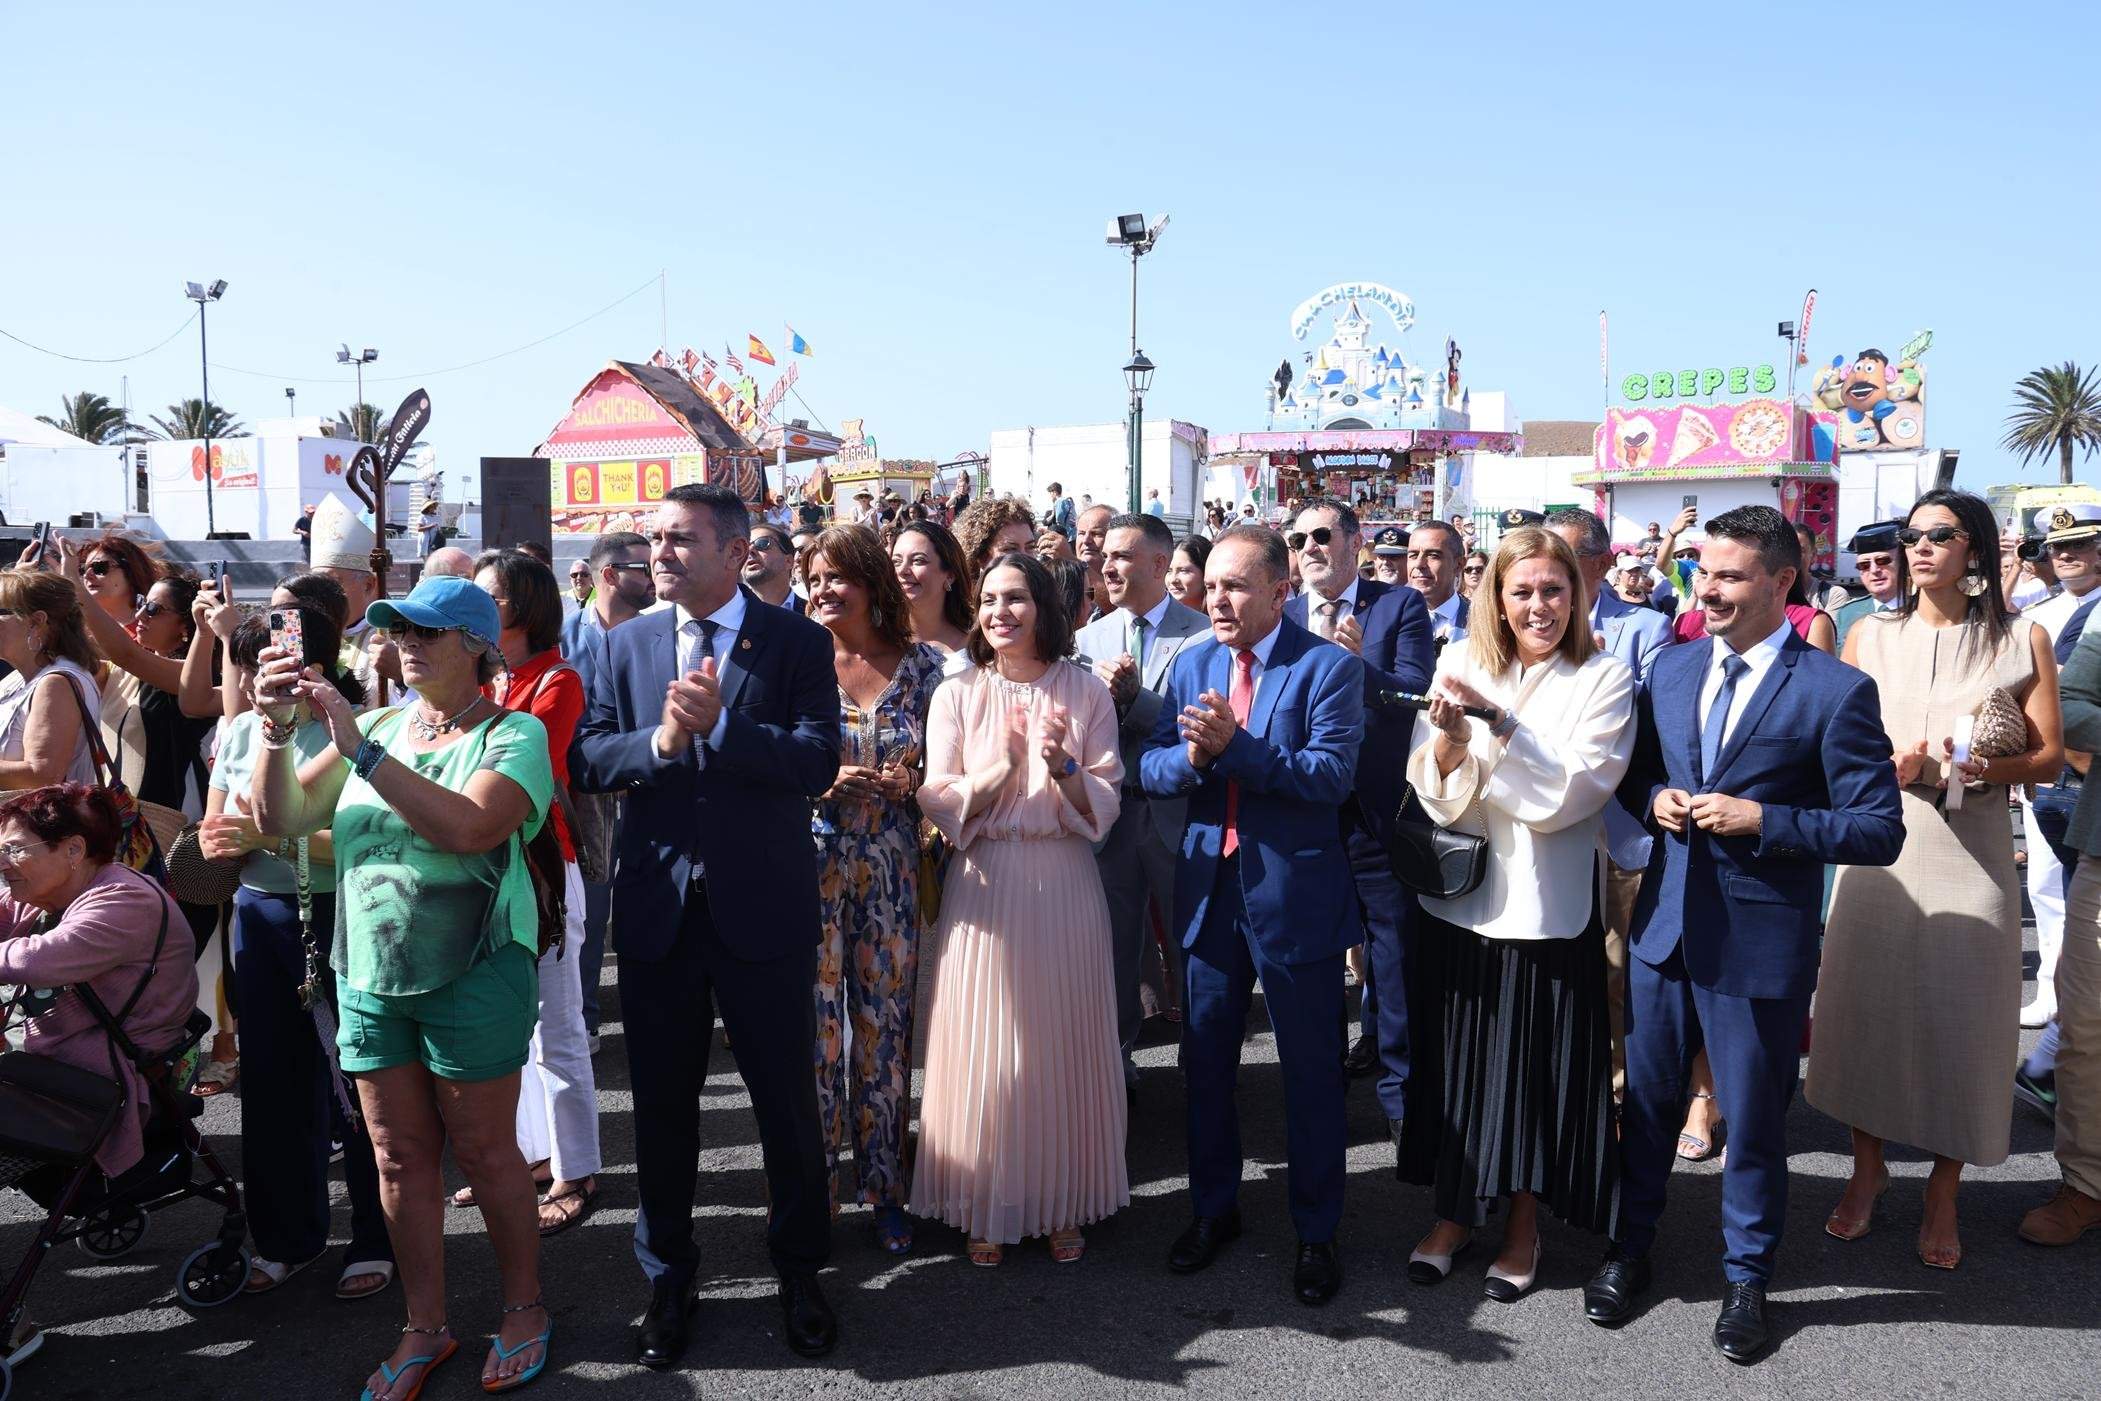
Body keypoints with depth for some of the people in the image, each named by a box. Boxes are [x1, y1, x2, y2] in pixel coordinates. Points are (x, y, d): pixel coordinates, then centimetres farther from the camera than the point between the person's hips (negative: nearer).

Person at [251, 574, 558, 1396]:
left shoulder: (514, 733, -8)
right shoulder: (382, 726, 9)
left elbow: (468, 827, -26)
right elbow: (282, 818, 5)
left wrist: (361, 747, -25)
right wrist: (277, 728, -11)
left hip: (471, 974, -5)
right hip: (369, 973, 6)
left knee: (483, 1150, 4)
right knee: (399, 1156, 12)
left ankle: (525, 1309, 23)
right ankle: (425, 1328, 26)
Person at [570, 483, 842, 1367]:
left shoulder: (797, 642, -5)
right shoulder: (627, 645, 6)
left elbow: (820, 762, -15)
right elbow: (586, 758, -1)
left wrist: (719, 725, -23)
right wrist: (659, 741, -19)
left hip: (764, 911, -3)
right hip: (657, 911, 3)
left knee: (787, 1101, 10)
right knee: (662, 1105, 15)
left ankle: (799, 1270, 32)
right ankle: (667, 1278, 34)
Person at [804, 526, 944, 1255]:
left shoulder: (920, 665, 4)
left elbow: (940, 768, 10)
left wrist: (909, 781, -11)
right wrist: (823, 782, -14)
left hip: (891, 870, 1)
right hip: (814, 861, -1)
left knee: (886, 1023, 6)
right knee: (817, 1022, 2)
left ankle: (883, 1185, 22)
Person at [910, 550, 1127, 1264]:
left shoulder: (1085, 692, 3)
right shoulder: (957, 695, 3)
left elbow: (1104, 806, 0)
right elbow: (939, 806, -3)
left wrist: (1062, 768, -19)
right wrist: (999, 766, -19)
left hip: (1065, 887, 0)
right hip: (985, 889, 0)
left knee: (1064, 1044, 7)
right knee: (985, 1052, 3)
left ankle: (1063, 1203, 24)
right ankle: (986, 1209, 20)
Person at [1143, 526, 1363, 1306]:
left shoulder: (1329, 667, -9)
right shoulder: (1190, 665, 6)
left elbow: (1332, 775, -19)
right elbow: (1152, 768, 1)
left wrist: (1236, 744, -28)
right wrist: (1192, 755, -21)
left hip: (1296, 892, -4)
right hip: (1208, 886, 5)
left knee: (1311, 1072, 9)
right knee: (1204, 1063, 16)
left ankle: (1316, 1232, 27)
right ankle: (1213, 1210, 36)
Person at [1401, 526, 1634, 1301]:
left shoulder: (1604, 678, -6)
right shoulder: (1459, 663, 2)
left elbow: (1571, 790, -17)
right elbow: (1431, 789, -1)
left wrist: (1494, 718, -23)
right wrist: (1446, 735, -21)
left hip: (1550, 906, -2)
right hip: (1460, 896, 3)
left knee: (1537, 1063, 9)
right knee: (1456, 1056, 13)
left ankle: (1524, 1223, 29)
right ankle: (1456, 1208, 32)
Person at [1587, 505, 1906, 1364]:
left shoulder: (1836, 692, -12)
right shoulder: (1670, 667, 5)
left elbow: (1879, 833, -12)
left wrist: (1762, 821, -21)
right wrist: (1655, 800, -6)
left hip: (1762, 941, -4)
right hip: (1665, 924, 5)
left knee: (1753, 1121, 12)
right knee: (1647, 1101, 18)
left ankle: (1746, 1276, 34)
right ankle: (1631, 1246, 38)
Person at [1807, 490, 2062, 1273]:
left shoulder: (2021, 640, 2)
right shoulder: (1870, 638, 6)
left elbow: (2050, 757, 1)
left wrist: (1990, 766, -19)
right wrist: (1886, 765, -14)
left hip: (1970, 852, -1)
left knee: (1962, 1021, 2)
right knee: (1866, 1007, 5)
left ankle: (1943, 1194, 20)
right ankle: (1867, 1167, 25)